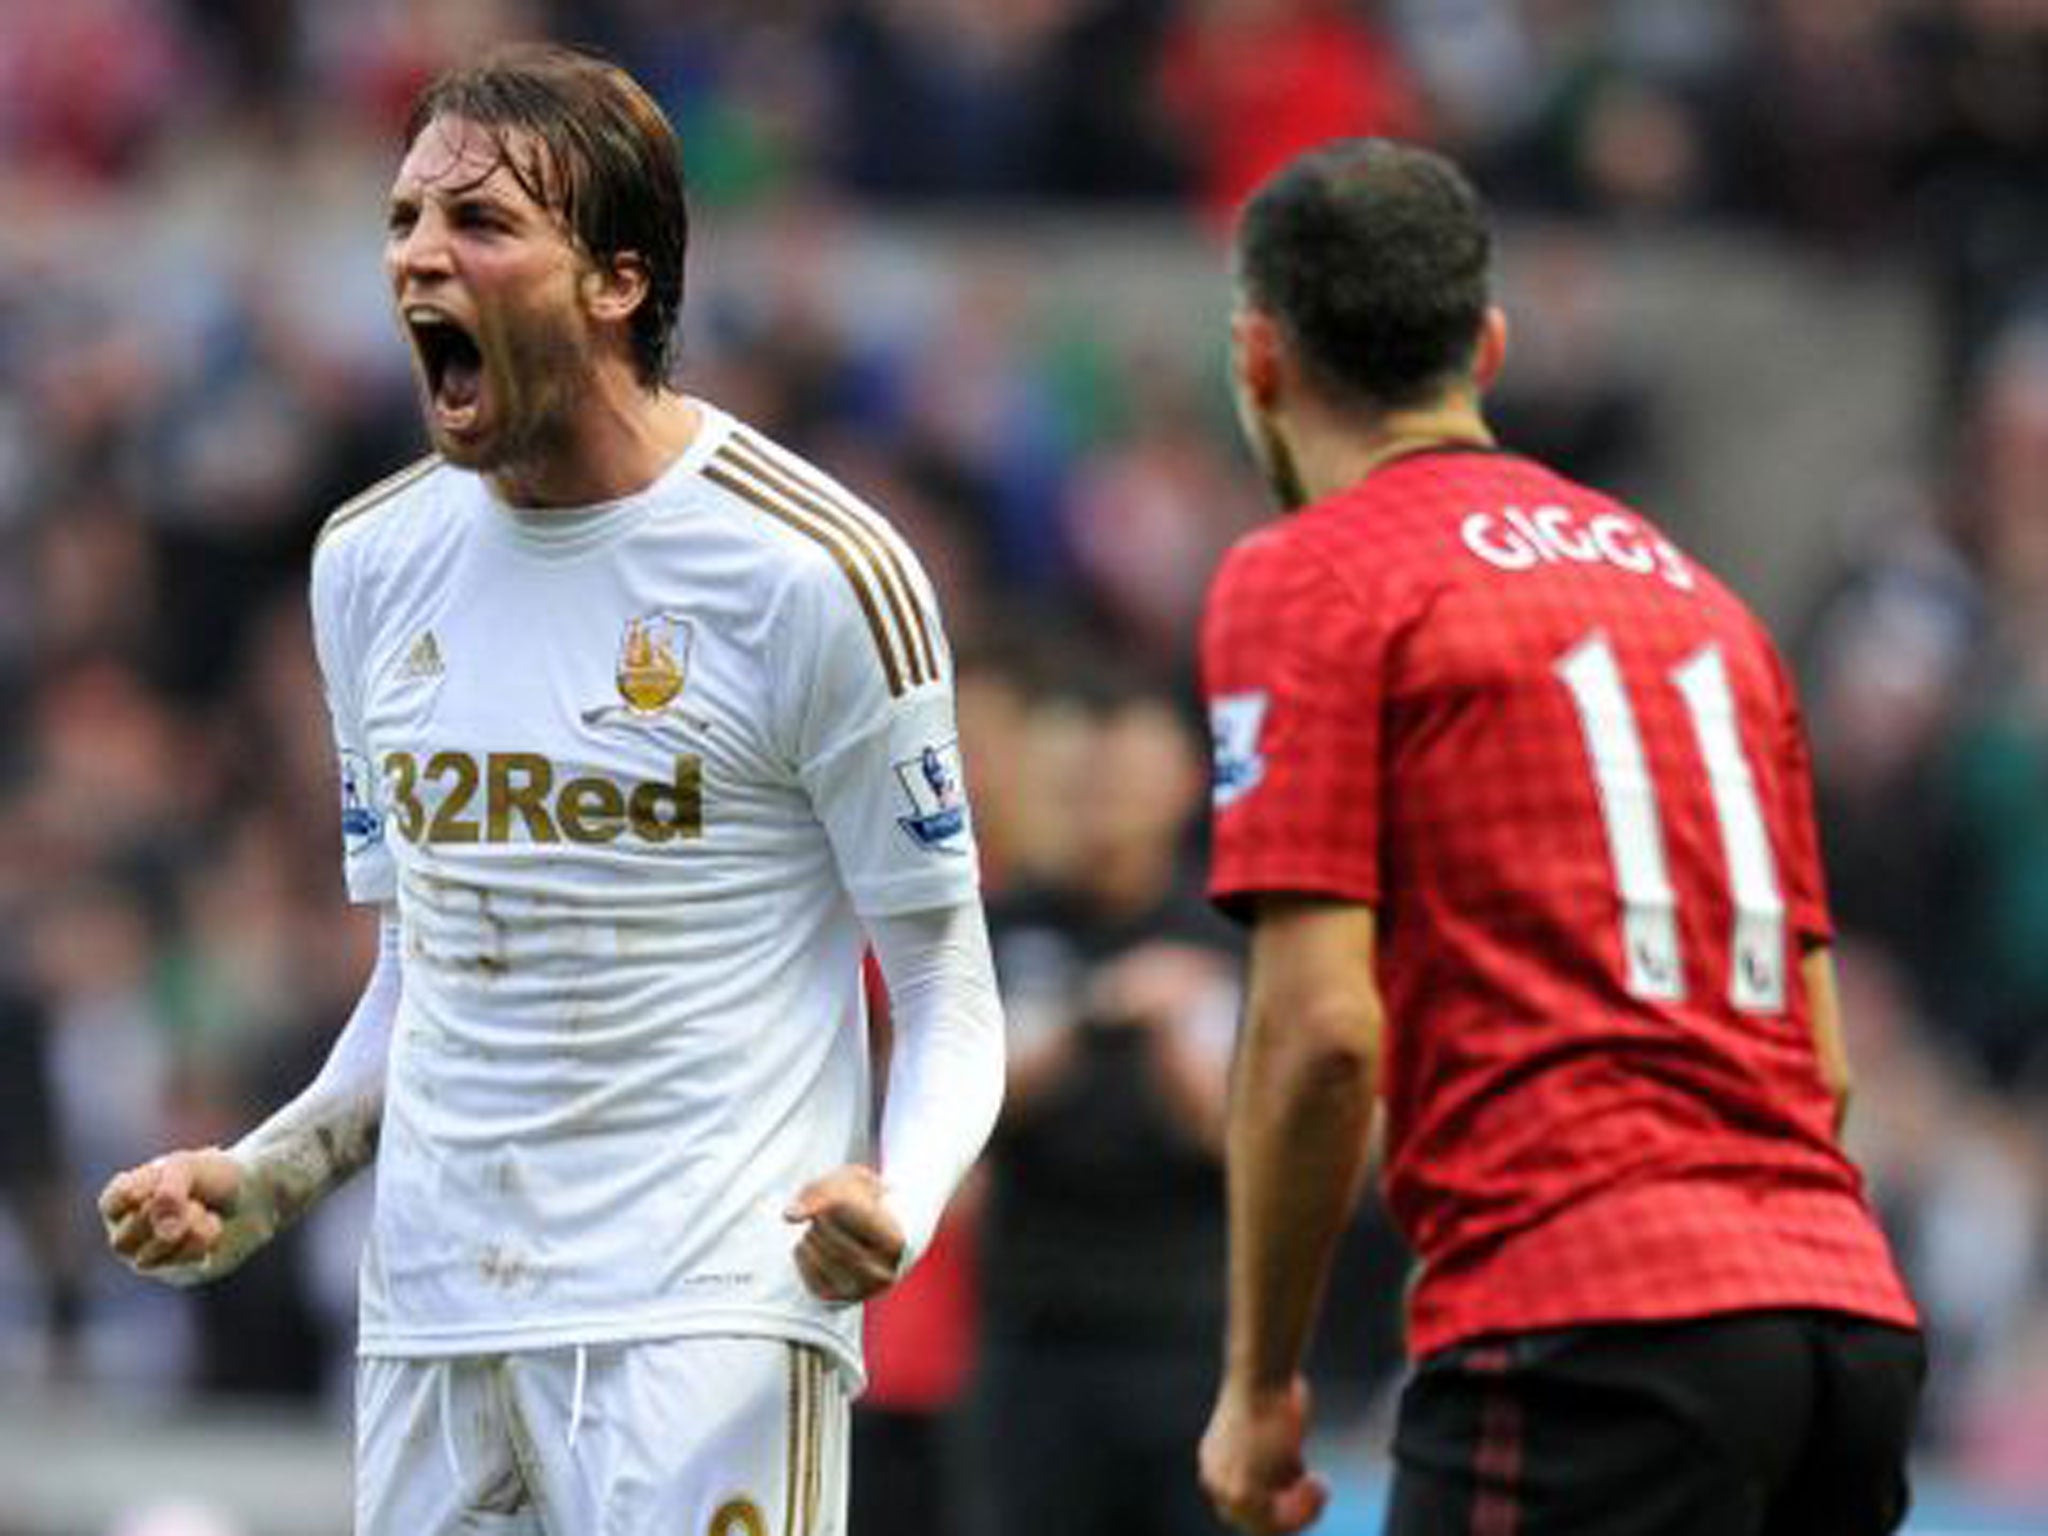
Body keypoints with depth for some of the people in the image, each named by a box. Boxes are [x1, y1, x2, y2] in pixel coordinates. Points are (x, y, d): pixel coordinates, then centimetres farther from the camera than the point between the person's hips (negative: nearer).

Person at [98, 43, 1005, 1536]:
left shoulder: (815, 573, -7)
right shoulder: (373, 563, 12)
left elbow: (948, 997, -3)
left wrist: (893, 1205, -23)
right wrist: (253, 1184, 5)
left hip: (706, 1317, -6)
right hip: (430, 1327, 6)